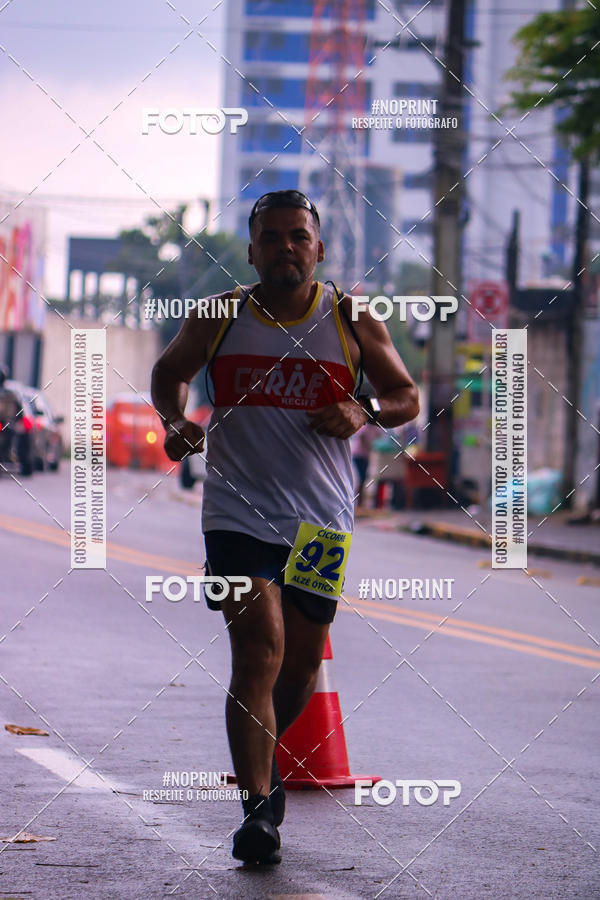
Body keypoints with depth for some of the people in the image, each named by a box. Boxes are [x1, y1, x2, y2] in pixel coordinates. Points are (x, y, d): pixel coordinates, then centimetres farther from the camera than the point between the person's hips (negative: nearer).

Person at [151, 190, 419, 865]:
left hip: (320, 520, 2)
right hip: (239, 512, -2)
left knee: (301, 663, 12)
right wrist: (174, 421, -2)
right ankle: (258, 807, -17)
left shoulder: (352, 322, 1)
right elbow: (169, 372, 18)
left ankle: (261, 756, 42)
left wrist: (363, 412, -11)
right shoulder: (219, 318, 1)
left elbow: (406, 396, 10)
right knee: (258, 652, -17)